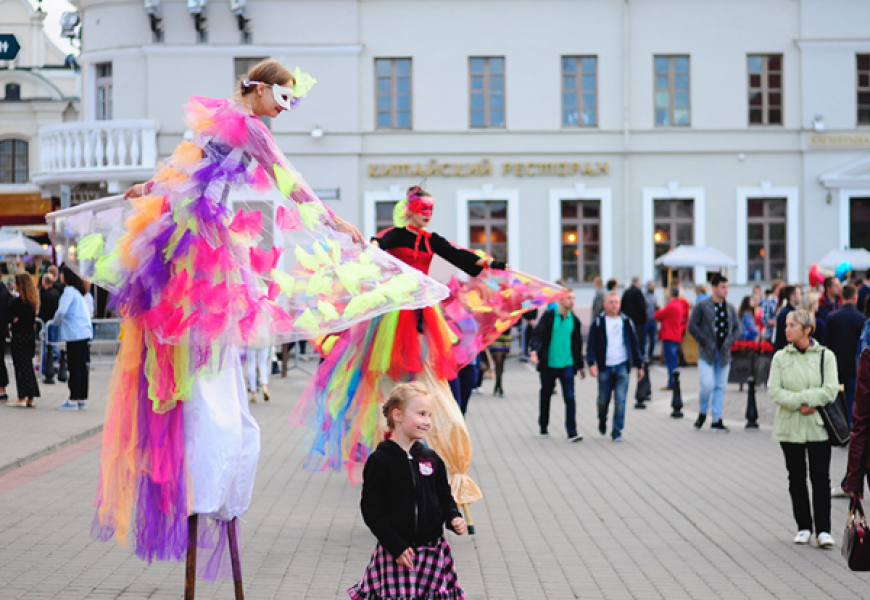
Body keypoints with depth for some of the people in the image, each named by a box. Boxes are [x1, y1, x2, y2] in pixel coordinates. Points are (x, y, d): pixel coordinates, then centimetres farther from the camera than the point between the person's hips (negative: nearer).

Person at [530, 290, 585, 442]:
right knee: (545, 396, 12)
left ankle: (572, 432, -10)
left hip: (567, 365, 2)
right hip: (548, 365, -2)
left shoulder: (574, 320, 7)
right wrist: (534, 351, -30)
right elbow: (537, 334, -12)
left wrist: (580, 366, 21)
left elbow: (577, 344, 16)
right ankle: (543, 427, 30)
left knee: (569, 397, -9)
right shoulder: (549, 316, -4)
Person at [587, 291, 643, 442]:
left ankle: (617, 431, 0)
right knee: (603, 400, 7)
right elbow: (591, 345, -1)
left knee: (620, 400, -6)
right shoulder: (598, 323, 3)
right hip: (605, 367, -1)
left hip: (622, 367, 1)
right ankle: (602, 422, 36)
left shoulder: (626, 322, 9)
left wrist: (639, 365, 13)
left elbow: (634, 344, 14)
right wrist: (592, 363, -14)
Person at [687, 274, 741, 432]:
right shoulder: (702, 306, -4)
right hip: (706, 354, -4)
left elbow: (737, 328, 15)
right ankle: (702, 413, 11)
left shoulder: (731, 309, 10)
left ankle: (717, 420, 11)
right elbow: (692, 326, -6)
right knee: (707, 385, -13)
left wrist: (729, 342, -2)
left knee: (720, 386, 5)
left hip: (724, 354, 4)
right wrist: (706, 342, -11)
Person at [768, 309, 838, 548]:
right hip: (790, 427, 2)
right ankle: (804, 527, 17)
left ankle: (823, 530, 1)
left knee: (821, 478, -4)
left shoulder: (825, 356, 0)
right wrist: (801, 403, -17)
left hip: (818, 427, -2)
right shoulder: (780, 358, 4)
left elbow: (830, 391, -11)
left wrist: (797, 397, -15)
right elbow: (774, 391, -5)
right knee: (796, 478, 7)